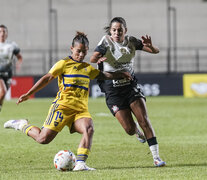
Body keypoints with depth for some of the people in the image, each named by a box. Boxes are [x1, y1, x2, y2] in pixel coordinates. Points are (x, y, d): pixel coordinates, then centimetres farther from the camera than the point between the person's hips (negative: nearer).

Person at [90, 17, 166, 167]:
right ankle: (137, 130, 31)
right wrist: (99, 58, -45)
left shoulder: (131, 41, 0)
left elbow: (155, 51, -1)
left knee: (144, 120, -13)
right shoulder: (106, 41, -6)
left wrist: (150, 46, -25)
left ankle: (156, 157, -8)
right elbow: (92, 59, -21)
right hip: (113, 91, -2)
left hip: (131, 86, 2)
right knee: (129, 129, -8)